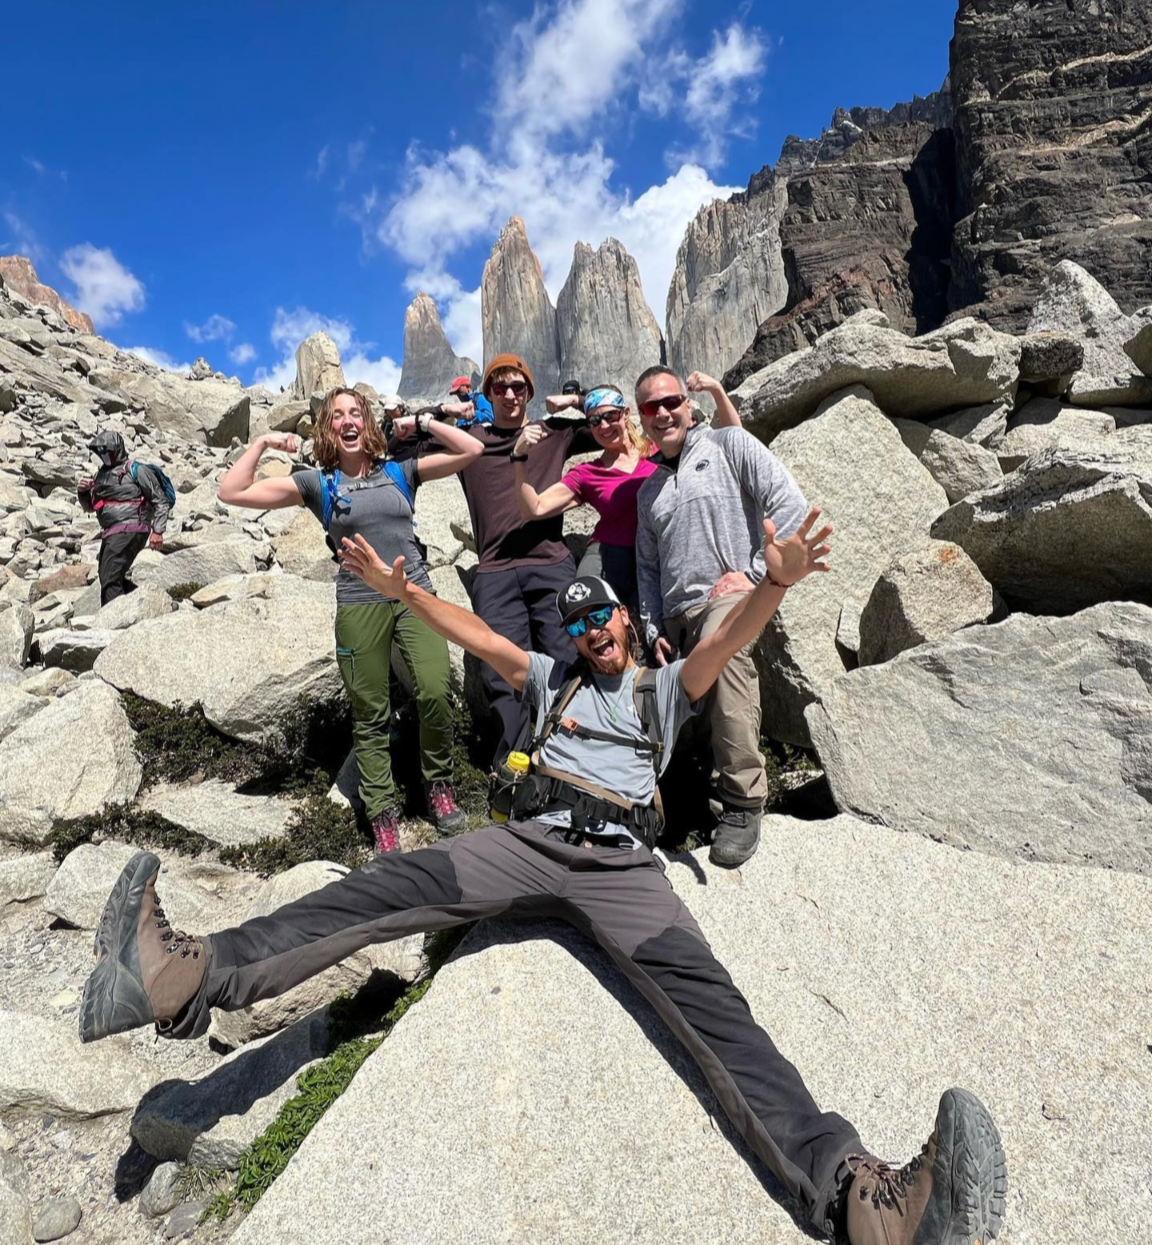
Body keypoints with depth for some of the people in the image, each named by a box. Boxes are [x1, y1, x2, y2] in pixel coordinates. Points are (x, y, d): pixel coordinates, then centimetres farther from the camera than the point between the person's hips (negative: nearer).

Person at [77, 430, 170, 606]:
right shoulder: (101, 474, 21)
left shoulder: (136, 470, -1)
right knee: (110, 577, 14)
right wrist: (82, 492, 5)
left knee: (109, 579, -17)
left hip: (129, 530, -9)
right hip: (110, 532, 9)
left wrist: (157, 531, -13)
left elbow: (161, 501, -5)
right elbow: (89, 507, 27)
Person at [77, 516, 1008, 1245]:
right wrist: (401, 591, 3)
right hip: (530, 843, 2)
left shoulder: (663, 689, 21)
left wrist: (775, 585, -17)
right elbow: (480, 637, 17)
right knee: (397, 884, -22)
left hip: (621, 866, -2)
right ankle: (195, 975, -34)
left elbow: (726, 644, 3)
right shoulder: (551, 678, 28)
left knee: (707, 1000, -25)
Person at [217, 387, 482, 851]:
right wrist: (262, 443, 2)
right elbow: (232, 493, 2)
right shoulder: (318, 484, 7)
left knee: (435, 690, -18)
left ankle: (438, 783, 6)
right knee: (370, 715, 4)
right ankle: (382, 814, 17)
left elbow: (471, 451, 7)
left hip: (415, 596, 0)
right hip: (359, 607, 0)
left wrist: (422, 423, 5)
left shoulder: (400, 472, 10)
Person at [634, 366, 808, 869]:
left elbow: (789, 502, -4)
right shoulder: (648, 489, 26)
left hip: (729, 594, -8)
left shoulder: (728, 444, 9)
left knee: (719, 650, -36)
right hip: (676, 614, 8)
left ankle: (742, 805, -32)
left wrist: (754, 572, -9)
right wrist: (652, 628, 13)